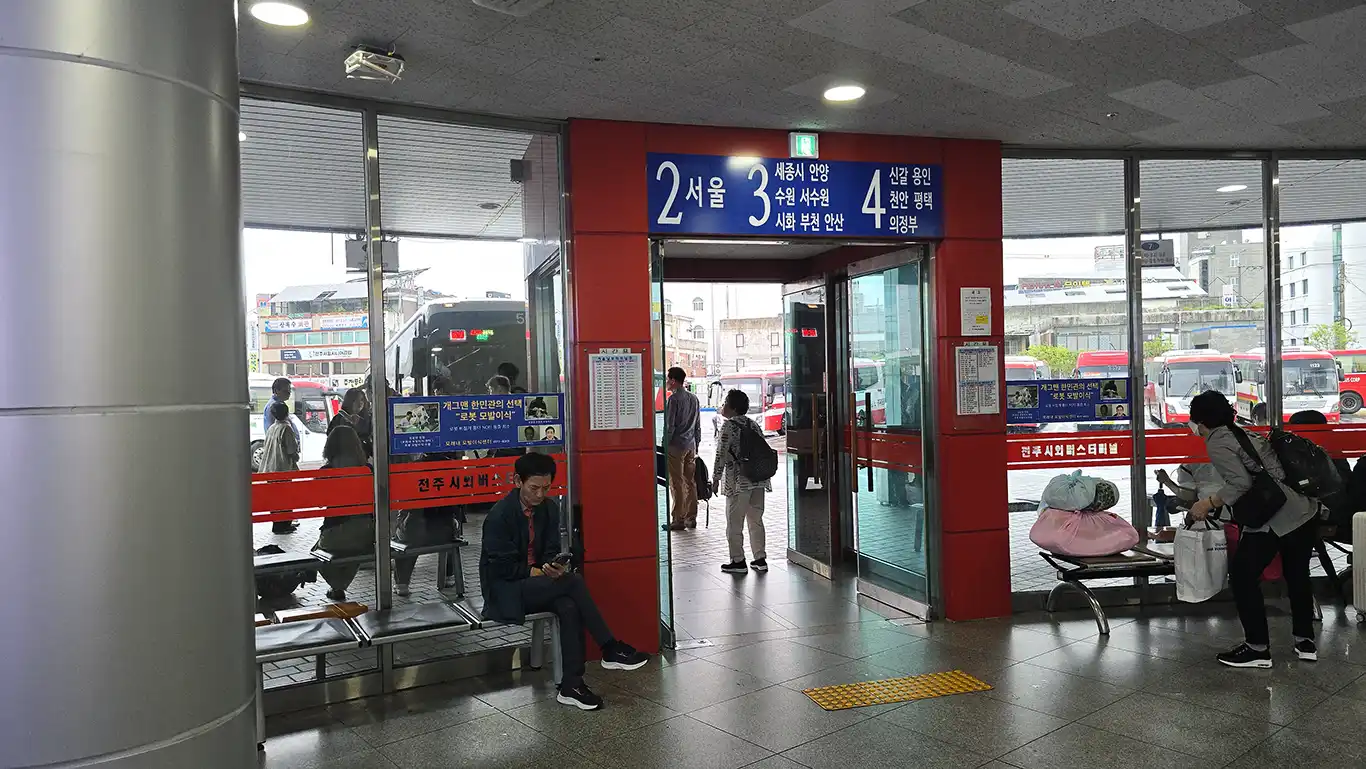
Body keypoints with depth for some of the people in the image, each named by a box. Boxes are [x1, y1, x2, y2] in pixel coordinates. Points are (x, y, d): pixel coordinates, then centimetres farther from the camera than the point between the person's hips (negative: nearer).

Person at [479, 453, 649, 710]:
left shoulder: (549, 508, 3)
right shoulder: (499, 515, -15)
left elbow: (551, 551, 6)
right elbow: (501, 567, -15)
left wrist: (555, 567, -16)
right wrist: (536, 571, -17)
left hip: (534, 582, 6)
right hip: (505, 593, -6)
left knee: (569, 606, -28)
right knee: (573, 581, -26)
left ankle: (571, 685, -21)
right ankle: (610, 649, -17)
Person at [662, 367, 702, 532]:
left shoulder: (674, 399, -13)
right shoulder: (694, 398, 11)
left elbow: (669, 426, -15)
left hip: (676, 446, -7)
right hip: (691, 446, 7)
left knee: (677, 484, -3)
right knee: (690, 482, 11)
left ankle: (678, 520, 0)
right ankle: (691, 518, 16)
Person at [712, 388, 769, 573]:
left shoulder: (728, 426, -9)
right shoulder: (753, 424, 11)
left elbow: (721, 454, -13)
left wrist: (716, 479, -6)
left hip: (738, 482, -7)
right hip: (758, 481, 7)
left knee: (734, 523, 3)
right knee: (756, 520, 13)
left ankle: (738, 561, 6)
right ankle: (760, 559, 16)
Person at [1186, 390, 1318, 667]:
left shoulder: (1217, 442, -9)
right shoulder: (1243, 432, 17)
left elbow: (1241, 484, -18)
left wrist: (1207, 504, -8)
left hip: (1274, 518, -9)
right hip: (1305, 510, 9)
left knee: (1242, 576, 3)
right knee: (1297, 574, 23)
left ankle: (1257, 649, 9)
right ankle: (1305, 641, 36)